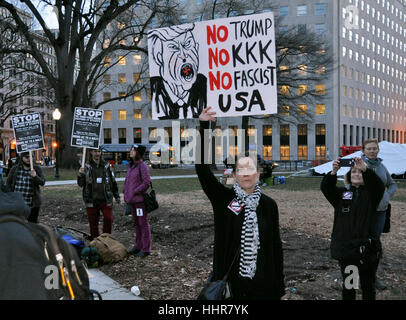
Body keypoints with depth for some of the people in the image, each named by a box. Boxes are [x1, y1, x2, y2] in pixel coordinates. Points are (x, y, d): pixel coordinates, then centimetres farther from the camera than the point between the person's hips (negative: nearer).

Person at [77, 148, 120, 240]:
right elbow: (81, 184, -1)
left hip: (106, 200, 1)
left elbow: (113, 181, 14)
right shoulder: (86, 166, 0)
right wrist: (80, 175, -21)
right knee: (93, 223, 5)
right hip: (91, 201, -1)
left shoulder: (106, 165, 5)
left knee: (108, 220, -4)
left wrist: (117, 196, 16)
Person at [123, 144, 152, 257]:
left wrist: (135, 192, -16)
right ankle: (138, 245, 27)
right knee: (136, 223, 16)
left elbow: (146, 182, -17)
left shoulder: (142, 166, -12)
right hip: (132, 199, 8)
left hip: (140, 199, -8)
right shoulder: (130, 166, 13)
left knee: (143, 223, -2)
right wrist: (125, 192, 9)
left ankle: (146, 248, 5)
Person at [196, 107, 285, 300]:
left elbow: (276, 244, 4)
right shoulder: (223, 199, -4)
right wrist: (203, 125, -21)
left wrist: (280, 289, 4)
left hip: (263, 284, 1)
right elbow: (202, 168, -14)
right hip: (230, 283, -1)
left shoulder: (268, 205, 1)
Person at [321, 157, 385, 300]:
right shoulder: (341, 193, 7)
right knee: (347, 285, 13)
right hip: (344, 247, 2)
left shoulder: (371, 194, 3)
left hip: (366, 247, -1)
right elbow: (325, 188, -11)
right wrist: (333, 172, -30)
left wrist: (365, 169, -37)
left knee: (368, 286, 9)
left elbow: (378, 185, -20)